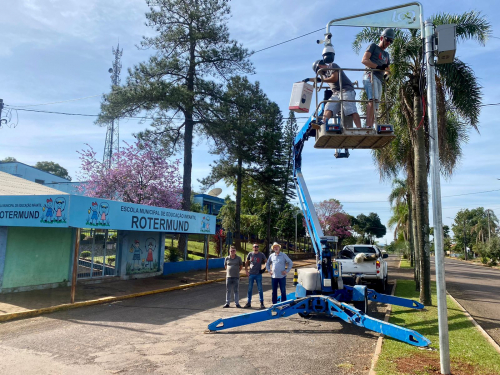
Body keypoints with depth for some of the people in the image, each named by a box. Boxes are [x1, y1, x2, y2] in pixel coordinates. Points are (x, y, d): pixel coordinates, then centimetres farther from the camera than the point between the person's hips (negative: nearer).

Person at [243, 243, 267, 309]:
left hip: (258, 274, -1)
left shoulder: (261, 255, 0)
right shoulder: (250, 254, 3)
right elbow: (246, 262, 14)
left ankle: (262, 303, 9)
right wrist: (246, 270, 6)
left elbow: (266, 262, 9)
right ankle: (248, 303, 15)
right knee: (249, 289, 6)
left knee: (260, 289, 1)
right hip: (251, 274, 2)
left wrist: (264, 268, -1)